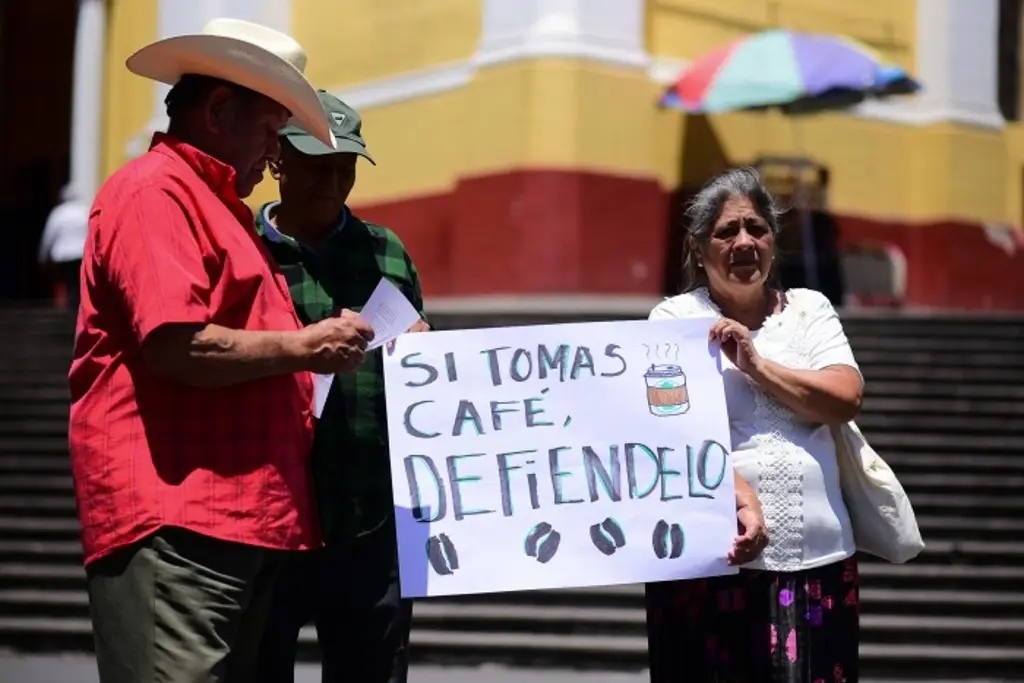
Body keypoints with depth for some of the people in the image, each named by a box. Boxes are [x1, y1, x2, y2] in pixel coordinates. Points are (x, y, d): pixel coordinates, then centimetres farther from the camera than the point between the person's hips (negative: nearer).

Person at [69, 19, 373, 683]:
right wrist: (303, 347, -10)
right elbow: (175, 347, -20)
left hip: (239, 513, 10)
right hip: (174, 515, -10)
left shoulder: (217, 204, 23)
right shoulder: (154, 191, -8)